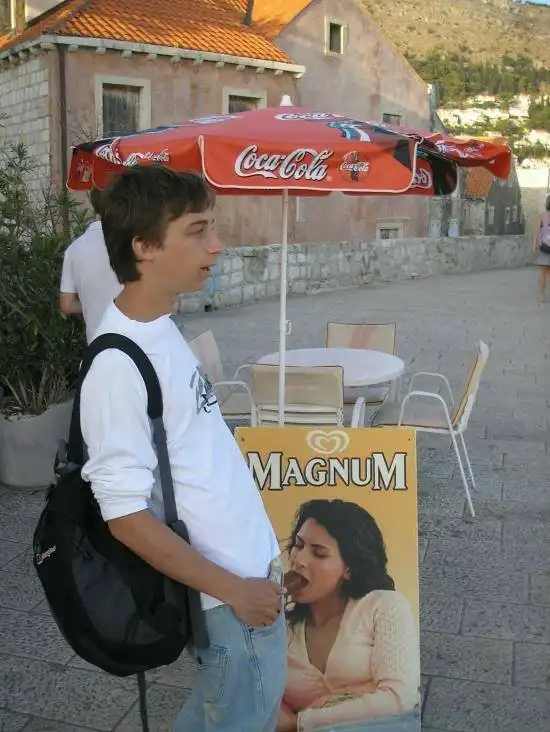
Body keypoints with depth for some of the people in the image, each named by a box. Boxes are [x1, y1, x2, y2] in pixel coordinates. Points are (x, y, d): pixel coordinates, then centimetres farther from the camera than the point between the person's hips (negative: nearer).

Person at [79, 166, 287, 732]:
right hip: (229, 593, -8)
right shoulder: (119, 366, -25)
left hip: (249, 568, 8)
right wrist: (234, 590, -15)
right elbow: (127, 517, -23)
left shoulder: (163, 330, 2)